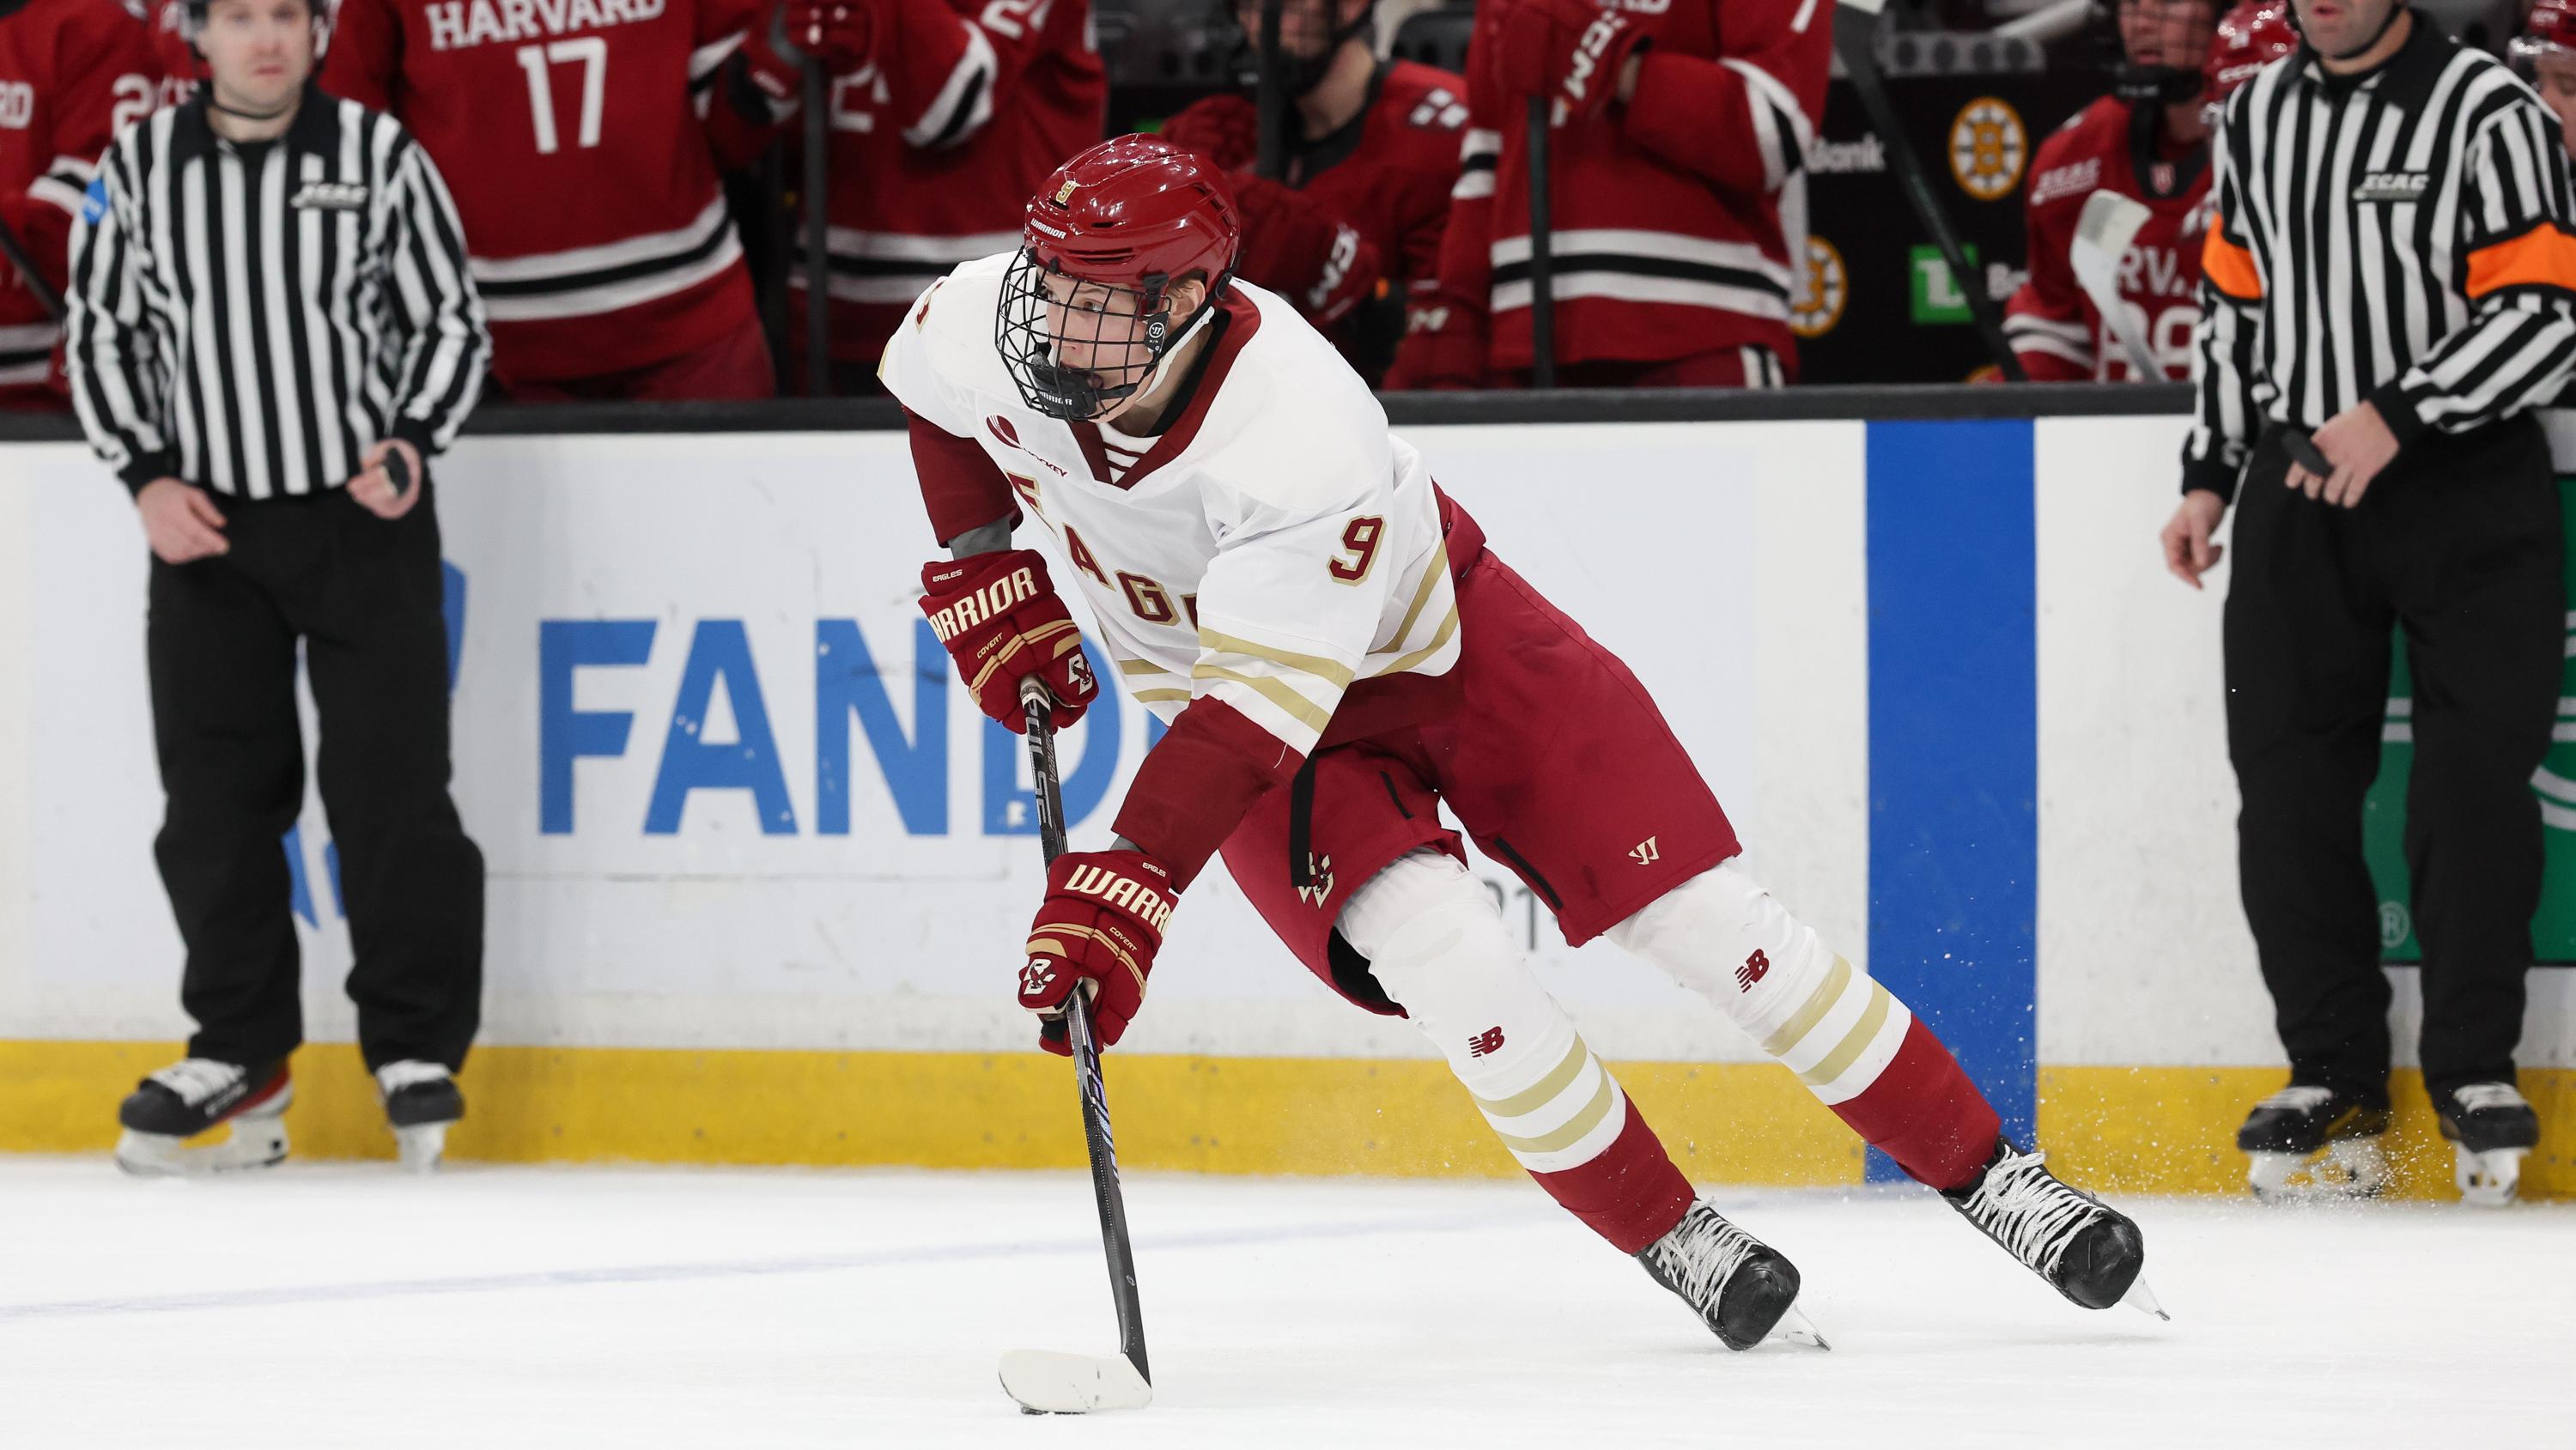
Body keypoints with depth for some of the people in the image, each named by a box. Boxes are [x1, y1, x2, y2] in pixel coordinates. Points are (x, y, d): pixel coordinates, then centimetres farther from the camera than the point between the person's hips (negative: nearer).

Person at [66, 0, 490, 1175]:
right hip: (208, 527, 2)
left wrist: (412, 442, -13)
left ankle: (416, 1049, 5)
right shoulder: (140, 167, 1)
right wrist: (148, 478, -4)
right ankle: (241, 1052, 14)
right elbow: (101, 333, 8)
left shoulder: (379, 155, -4)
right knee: (216, 797, 4)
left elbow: (451, 320, 2)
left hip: (363, 517, -2)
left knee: (391, 790, -4)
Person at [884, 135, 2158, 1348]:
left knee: (1699, 914, -7)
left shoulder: (1302, 438, -38)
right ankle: (1668, 1237, -6)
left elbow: (1254, 715, -40)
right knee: (1443, 958, -22)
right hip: (1206, 673, 4)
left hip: (1442, 648, -4)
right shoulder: (988, 323, -21)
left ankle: (1986, 1174, 5)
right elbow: (929, 395, 6)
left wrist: (1119, 898, -44)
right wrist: (980, 572, 0)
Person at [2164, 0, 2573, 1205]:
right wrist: (2208, 473, 13)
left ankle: (2474, 1071, 5)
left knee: (2472, 783, -8)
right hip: (2299, 486, 5)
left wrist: (2398, 415, -23)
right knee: (2289, 785, 1)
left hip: (2466, 486, -5)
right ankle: (2334, 1075, 10)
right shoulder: (2260, 112, 11)